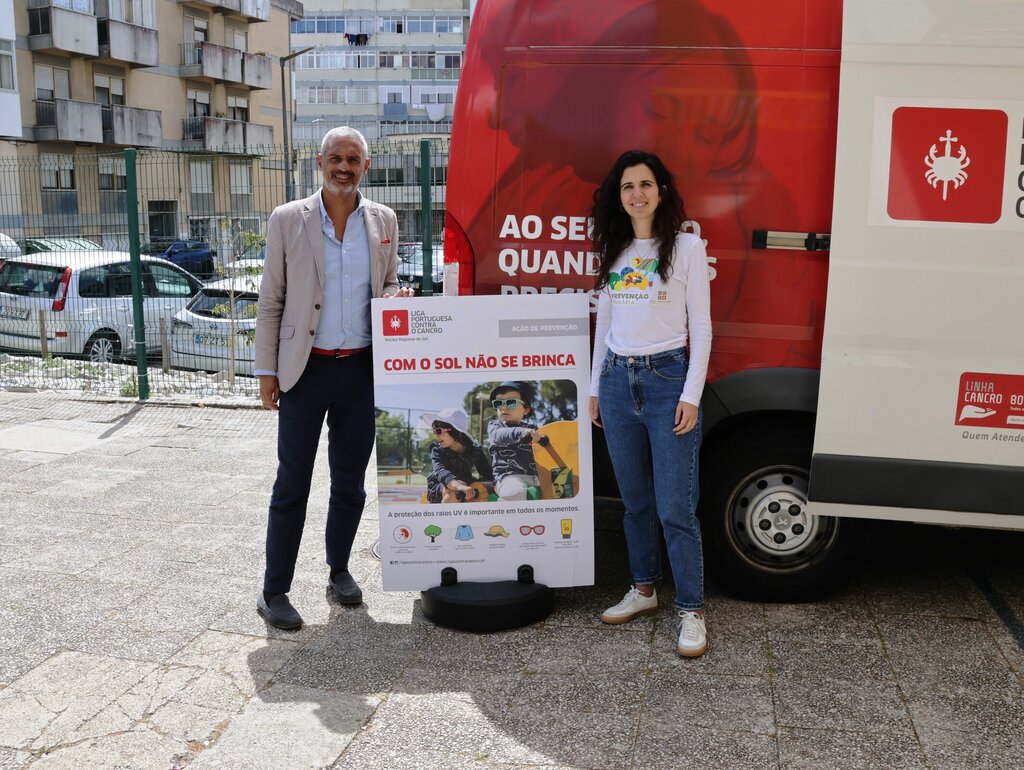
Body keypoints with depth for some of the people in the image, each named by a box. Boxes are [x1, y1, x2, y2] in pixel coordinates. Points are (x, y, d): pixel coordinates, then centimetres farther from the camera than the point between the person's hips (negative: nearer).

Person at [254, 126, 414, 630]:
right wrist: (266, 371, -3)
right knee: (293, 483, 1)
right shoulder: (288, 219, -1)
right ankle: (274, 591, 11)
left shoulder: (383, 221, 7)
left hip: (361, 368, 3)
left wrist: (395, 296, -6)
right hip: (306, 370, -3)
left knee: (350, 481, 13)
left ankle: (339, 570, 31)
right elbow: (270, 301, 0)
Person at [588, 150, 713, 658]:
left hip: (667, 378, -5)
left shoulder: (686, 246, -3)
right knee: (634, 500, 13)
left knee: (675, 507, -6)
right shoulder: (612, 250, 11)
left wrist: (691, 396, -10)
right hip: (617, 380, 5)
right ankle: (643, 590, 28)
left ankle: (691, 612, 4)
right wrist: (595, 387, 14)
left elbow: (700, 327, -4)